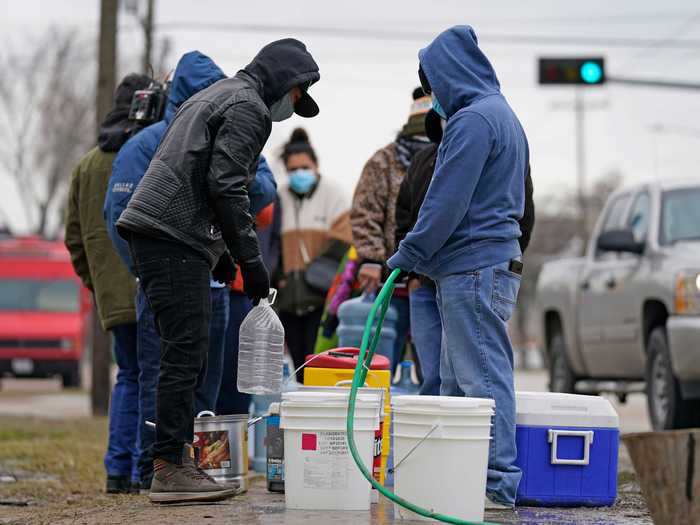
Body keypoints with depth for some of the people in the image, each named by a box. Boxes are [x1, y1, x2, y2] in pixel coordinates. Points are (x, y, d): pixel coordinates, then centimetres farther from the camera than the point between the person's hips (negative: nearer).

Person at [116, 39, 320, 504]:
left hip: (152, 231, 10)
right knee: (186, 351, -10)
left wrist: (220, 252, 25)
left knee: (186, 352, 12)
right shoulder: (250, 108, -5)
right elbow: (226, 185, -15)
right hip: (176, 237, -10)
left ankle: (177, 459, 13)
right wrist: (249, 257, -11)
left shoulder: (213, 96, 27)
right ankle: (171, 469, -12)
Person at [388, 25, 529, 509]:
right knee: (457, 378, 14)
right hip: (498, 260, 10)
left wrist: (408, 256, -7)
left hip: (474, 266, -10)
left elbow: (445, 203, -17)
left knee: (483, 377, -9)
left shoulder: (472, 120, -14)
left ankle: (498, 484, -8)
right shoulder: (504, 115, 19)